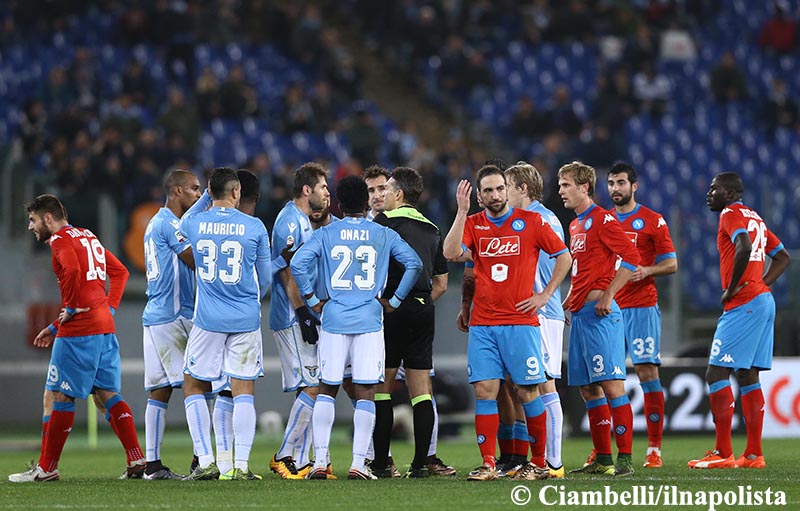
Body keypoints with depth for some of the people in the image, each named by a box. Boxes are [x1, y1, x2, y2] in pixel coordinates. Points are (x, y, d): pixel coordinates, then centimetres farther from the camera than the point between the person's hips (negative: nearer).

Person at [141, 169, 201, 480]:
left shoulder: (156, 222, 21)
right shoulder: (170, 223, -9)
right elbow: (196, 261, -14)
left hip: (153, 316, 10)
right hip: (173, 315, -10)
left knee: (159, 391, 5)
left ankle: (152, 463, 2)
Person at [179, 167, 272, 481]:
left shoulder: (196, 223, -3)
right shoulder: (255, 228, -4)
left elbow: (183, 225, 26)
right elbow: (265, 277, 9)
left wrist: (206, 196, 26)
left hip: (208, 320, 0)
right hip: (246, 319, 0)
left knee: (194, 386, 12)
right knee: (243, 392, 3)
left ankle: (205, 462, 3)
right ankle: (241, 465, -4)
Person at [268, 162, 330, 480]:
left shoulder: (304, 220, 18)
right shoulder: (289, 221, -12)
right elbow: (288, 274, -17)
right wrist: (303, 314, -20)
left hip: (302, 318, 10)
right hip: (292, 318, -10)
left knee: (311, 389, 8)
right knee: (312, 388, -12)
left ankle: (301, 462, 10)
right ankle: (285, 456, -7)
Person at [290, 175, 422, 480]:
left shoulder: (326, 234, 4)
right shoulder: (383, 235, 5)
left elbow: (298, 263, -8)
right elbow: (414, 264, -2)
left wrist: (312, 300, 1)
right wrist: (395, 301, 6)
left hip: (334, 318, 1)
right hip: (369, 321, -1)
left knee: (327, 389, 8)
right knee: (365, 392, 0)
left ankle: (320, 461, 1)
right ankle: (358, 463, -6)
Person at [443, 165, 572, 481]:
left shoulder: (530, 221, 1)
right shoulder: (473, 224, 7)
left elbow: (564, 256, 6)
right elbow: (451, 253, -10)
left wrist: (546, 294, 0)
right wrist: (462, 212, -13)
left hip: (520, 322, -2)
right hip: (482, 323, 2)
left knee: (527, 392, -1)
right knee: (484, 390, -4)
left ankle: (539, 463, 8)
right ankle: (488, 464, -2)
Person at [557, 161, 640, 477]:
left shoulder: (602, 220, -8)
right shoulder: (575, 226, 19)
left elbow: (631, 258, -15)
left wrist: (607, 296, -19)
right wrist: (568, 301, 18)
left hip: (599, 313, -10)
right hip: (579, 314, 10)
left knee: (611, 385, -10)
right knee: (588, 389, 9)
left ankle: (624, 459, -11)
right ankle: (602, 459, 13)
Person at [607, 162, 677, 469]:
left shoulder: (652, 221, 2)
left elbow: (671, 264, 2)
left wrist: (646, 271, -16)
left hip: (641, 308, -4)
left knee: (647, 372, -8)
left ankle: (654, 449, -5)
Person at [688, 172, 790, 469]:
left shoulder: (731, 214, -7)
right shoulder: (754, 218, 21)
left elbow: (744, 247, -25)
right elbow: (783, 258, 25)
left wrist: (731, 289, -16)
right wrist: (760, 285, 15)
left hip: (743, 305, -9)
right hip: (764, 300, 9)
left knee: (716, 375, -9)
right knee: (748, 378, 10)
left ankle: (723, 454, -12)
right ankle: (754, 454, 7)